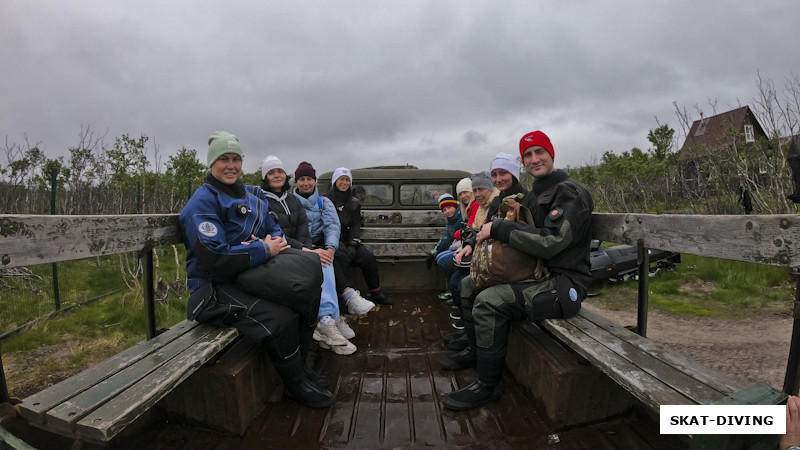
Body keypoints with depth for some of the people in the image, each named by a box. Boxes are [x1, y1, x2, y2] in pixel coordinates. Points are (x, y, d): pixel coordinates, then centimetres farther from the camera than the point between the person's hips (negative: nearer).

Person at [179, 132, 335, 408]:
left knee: (308, 294, -1)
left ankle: (299, 365, 17)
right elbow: (215, 259, -24)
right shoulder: (202, 203, -14)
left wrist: (275, 241, -8)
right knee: (281, 320, -28)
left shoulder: (252, 195, 12)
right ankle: (296, 384, -2)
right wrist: (264, 249, -18)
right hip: (215, 289, -8)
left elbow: (274, 229, 17)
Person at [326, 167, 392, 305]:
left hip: (348, 241, 4)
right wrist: (337, 244, -18)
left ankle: (376, 293, -7)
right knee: (341, 257, -33)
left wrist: (352, 245, -12)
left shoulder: (354, 203, 15)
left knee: (368, 256, -18)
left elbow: (356, 226, 5)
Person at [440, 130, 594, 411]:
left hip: (563, 282, -10)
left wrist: (498, 228, -22)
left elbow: (549, 243, -28)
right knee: (469, 284, 13)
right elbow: (508, 226, 22)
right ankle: (474, 351, 28)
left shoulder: (570, 194, -15)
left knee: (489, 302, -29)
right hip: (537, 274, 10)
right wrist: (475, 242, 5)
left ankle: (487, 385, -11)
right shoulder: (534, 194, 14)